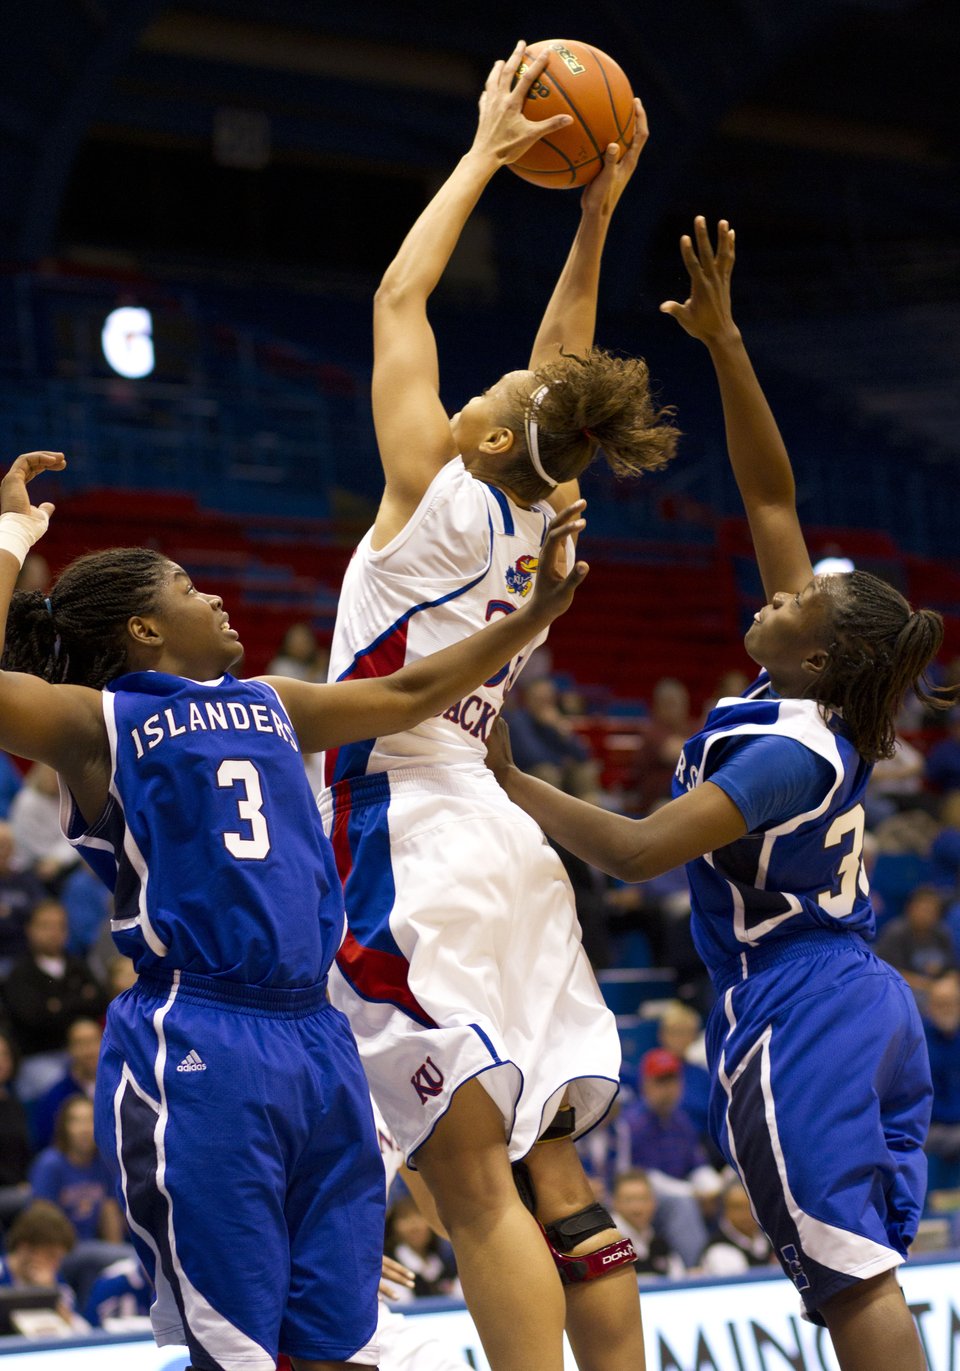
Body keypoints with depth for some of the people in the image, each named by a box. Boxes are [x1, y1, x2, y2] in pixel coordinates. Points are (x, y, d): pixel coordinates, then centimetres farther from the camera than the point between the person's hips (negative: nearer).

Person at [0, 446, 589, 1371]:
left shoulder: (265, 705, 21)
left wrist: (537, 612, 27)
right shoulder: (96, 722, 0)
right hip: (196, 1047, -7)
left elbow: (411, 694, 30)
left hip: (315, 1039, 7)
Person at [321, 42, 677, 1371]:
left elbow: (398, 297, -1)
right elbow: (567, 357, 25)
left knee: (477, 1182, -12)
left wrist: (487, 151, 7)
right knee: (554, 1180, 8)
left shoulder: (440, 499, -7)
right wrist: (597, 208, 25)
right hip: (501, 850, 8)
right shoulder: (538, 525, 10)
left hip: (414, 846, -8)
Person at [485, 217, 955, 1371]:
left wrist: (508, 783, -13)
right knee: (866, 1276, 10)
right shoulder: (826, 710, 6)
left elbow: (637, 850, -23)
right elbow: (771, 497, 10)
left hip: (793, 1014, -9)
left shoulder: (786, 746, -17)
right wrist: (723, 343, 8)